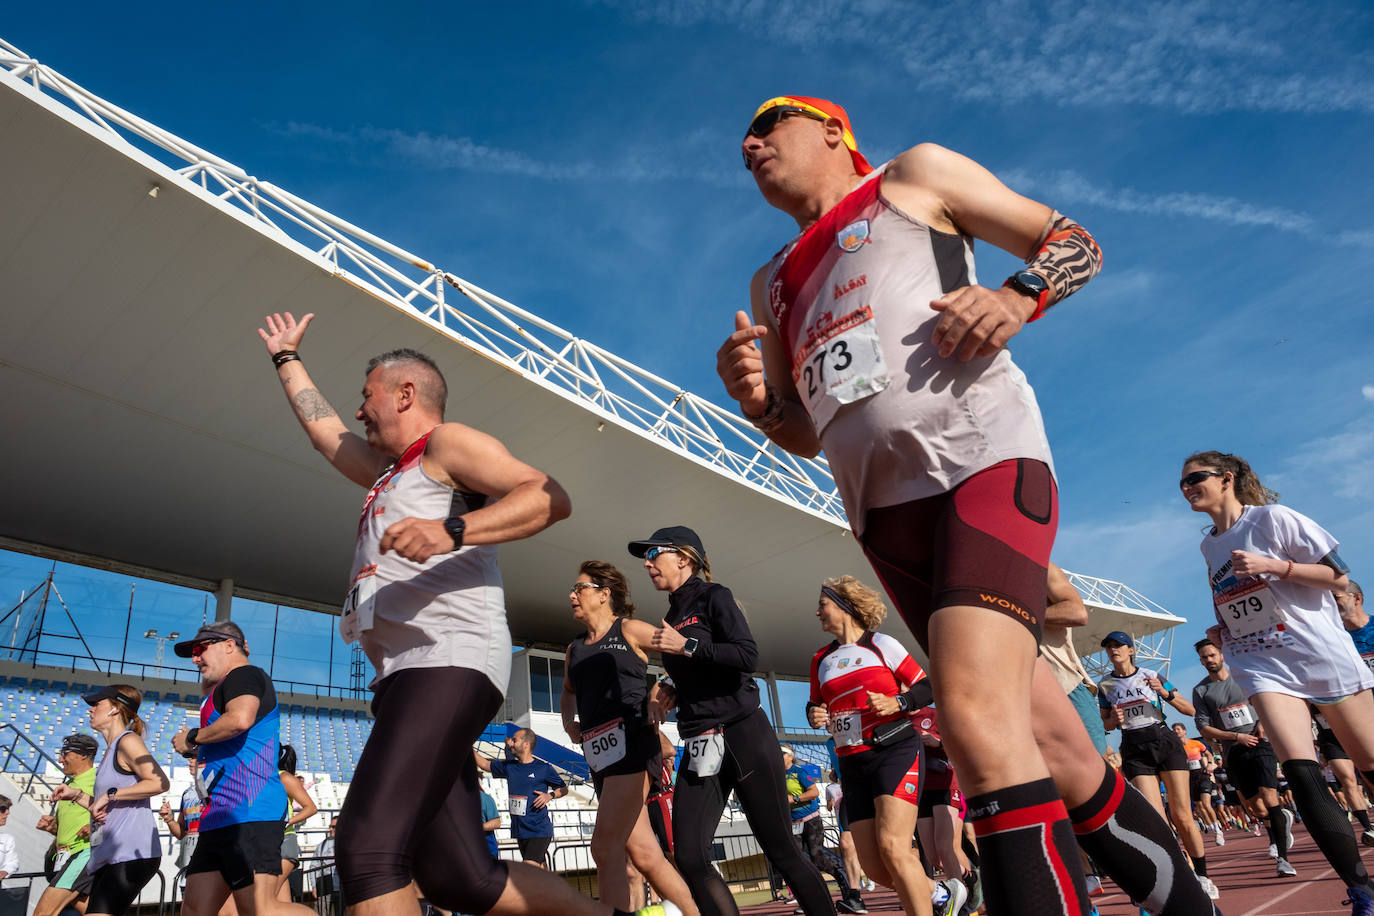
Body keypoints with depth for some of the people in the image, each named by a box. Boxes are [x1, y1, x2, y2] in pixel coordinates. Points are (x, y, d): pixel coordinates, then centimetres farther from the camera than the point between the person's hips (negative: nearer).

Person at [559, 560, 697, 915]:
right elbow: (568, 692, 39)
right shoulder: (574, 650, 20)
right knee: (644, 855, 5)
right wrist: (569, 721, 20)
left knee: (605, 848, -17)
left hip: (630, 744, -7)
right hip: (600, 754, 7)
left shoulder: (630, 630, 1)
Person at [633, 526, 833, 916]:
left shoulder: (713, 596, -4)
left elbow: (748, 656, -18)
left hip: (743, 736, -7)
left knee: (781, 850, 0)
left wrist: (687, 646, -15)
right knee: (689, 856, -3)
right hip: (699, 747, 7)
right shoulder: (672, 617, 16)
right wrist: (668, 688, 9)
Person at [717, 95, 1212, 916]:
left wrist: (1017, 296, -9)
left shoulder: (916, 175, 15)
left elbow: (1078, 243, 13)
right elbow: (805, 436, 26)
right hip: (882, 509, 5)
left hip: (983, 457, -5)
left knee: (977, 713, -26)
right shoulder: (772, 286, 27)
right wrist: (755, 397, 4)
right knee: (1048, 743, 5)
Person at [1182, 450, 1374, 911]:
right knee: (1301, 773, -15)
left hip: (1322, 654, -3)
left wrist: (1272, 565, -18)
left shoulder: (1271, 518, -3)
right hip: (1263, 666, 3)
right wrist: (1222, 632, 7)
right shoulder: (1209, 545, 13)